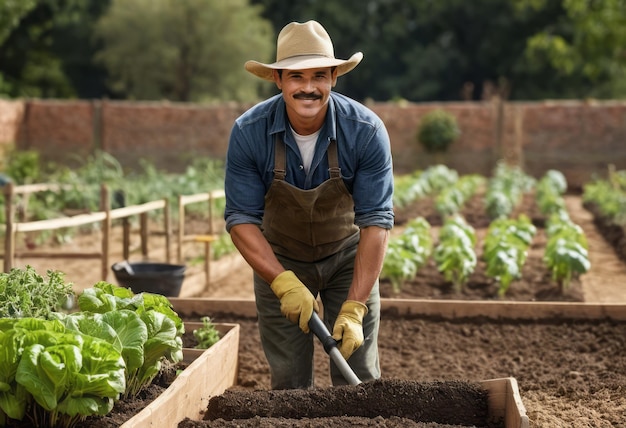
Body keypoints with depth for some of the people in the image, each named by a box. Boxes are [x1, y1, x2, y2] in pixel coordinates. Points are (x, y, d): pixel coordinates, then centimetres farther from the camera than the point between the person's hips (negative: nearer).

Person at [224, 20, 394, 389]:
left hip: (348, 256, 0)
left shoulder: (366, 130, -25)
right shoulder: (248, 132, -23)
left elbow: (376, 220, -25)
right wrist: (284, 284, -32)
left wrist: (354, 309, -30)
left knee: (359, 379, 0)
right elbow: (241, 219, -19)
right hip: (280, 260, 0)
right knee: (289, 382, 4)